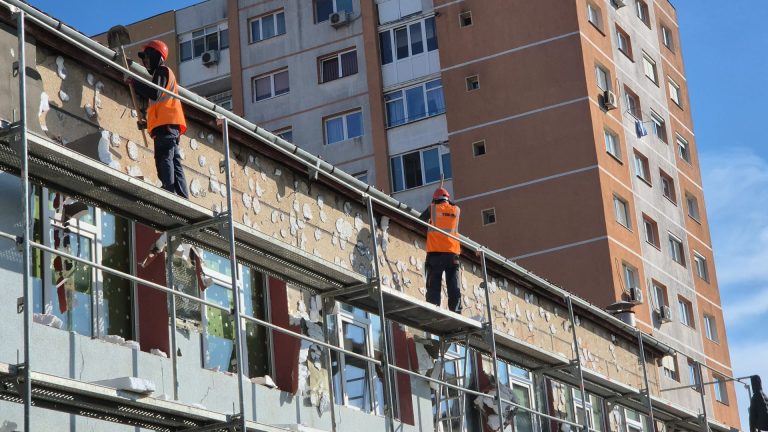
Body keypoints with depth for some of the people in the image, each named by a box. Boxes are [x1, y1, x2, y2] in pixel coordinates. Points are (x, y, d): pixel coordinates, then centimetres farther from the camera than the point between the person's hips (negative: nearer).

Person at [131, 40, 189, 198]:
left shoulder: (162, 71, 4)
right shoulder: (163, 73, 34)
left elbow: (154, 94, -13)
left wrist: (135, 83, -5)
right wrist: (147, 123, 25)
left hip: (166, 125, -10)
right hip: (169, 126, 10)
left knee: (164, 159, -18)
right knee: (175, 163, 2)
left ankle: (169, 192, -29)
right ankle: (183, 198, -5)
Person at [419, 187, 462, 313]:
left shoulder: (432, 208, 6)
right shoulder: (456, 210, 10)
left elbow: (421, 219, 21)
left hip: (435, 252, -2)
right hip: (452, 253, 2)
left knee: (434, 286, -5)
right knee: (454, 287, 2)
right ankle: (456, 312, -6)